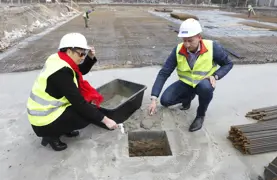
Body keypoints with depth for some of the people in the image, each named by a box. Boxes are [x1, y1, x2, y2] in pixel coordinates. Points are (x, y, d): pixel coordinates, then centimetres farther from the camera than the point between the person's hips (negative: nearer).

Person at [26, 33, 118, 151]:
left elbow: (81, 71, 14)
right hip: (44, 121, -9)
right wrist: (104, 119, -23)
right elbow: (79, 104, -28)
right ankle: (52, 135, 0)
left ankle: (63, 128, 12)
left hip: (45, 110, 9)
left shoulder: (58, 59, -2)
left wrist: (90, 57, -5)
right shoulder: (61, 72, -28)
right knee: (89, 114, -11)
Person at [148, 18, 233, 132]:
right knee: (165, 100, -16)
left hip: (204, 83, -2)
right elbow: (164, 73, -19)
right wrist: (154, 98, -27)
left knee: (206, 87, -38)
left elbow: (228, 64, -5)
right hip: (186, 83, 3)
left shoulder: (212, 47, -23)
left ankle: (201, 114, -7)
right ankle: (189, 97, 17)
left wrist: (215, 76, -25)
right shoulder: (178, 50, -18)